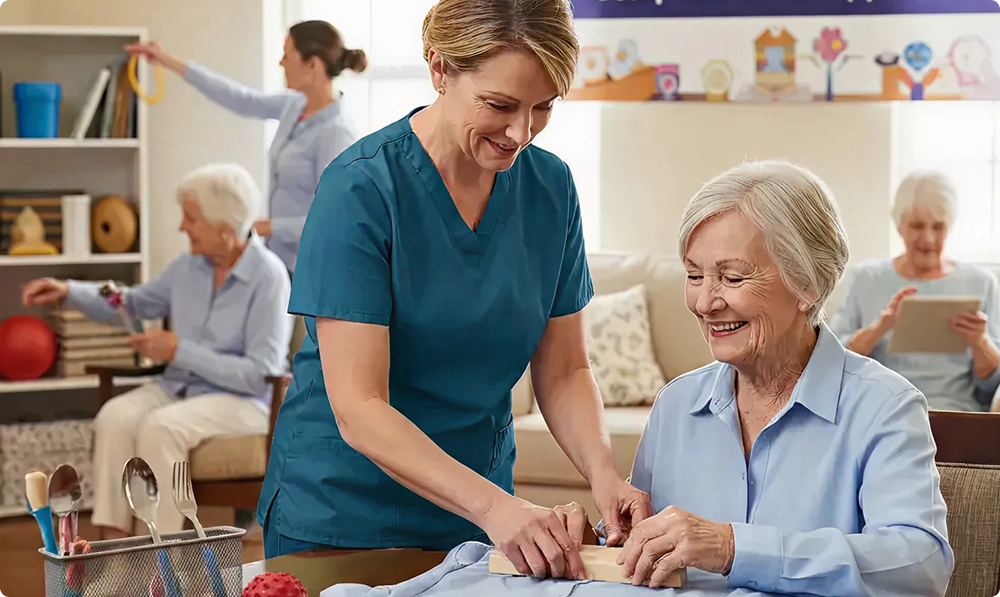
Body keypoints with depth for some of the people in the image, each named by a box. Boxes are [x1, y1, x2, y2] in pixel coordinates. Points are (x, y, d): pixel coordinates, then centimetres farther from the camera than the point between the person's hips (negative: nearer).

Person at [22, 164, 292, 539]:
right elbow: (135, 303, 20)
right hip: (180, 387, 7)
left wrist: (180, 351, -21)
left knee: (161, 427, -33)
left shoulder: (268, 278, -17)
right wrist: (69, 292, 4)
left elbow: (261, 374, -21)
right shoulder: (189, 266, 4)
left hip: (243, 400, -7)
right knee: (115, 417, -22)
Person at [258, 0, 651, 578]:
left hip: (475, 519, 5)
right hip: (342, 519, -4)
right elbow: (358, 410, -24)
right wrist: (493, 506, -34)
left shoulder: (550, 186, -3)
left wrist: (604, 473, -16)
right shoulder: (360, 189, -20)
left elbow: (564, 369, 2)